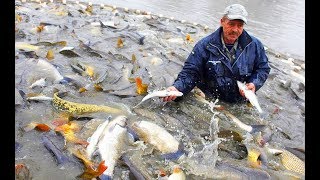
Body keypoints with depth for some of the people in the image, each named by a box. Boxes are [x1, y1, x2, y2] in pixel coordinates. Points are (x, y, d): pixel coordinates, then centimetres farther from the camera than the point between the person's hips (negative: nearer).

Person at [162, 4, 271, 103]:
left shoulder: (254, 45, 1)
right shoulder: (204, 46, -7)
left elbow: (263, 68, 14)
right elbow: (190, 71, -7)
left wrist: (254, 84, -6)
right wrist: (177, 88, -26)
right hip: (210, 102, -3)